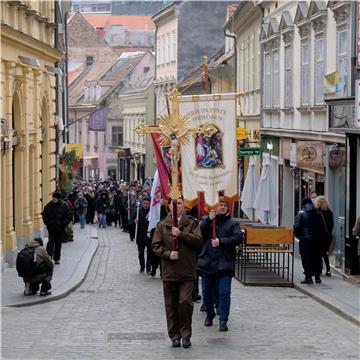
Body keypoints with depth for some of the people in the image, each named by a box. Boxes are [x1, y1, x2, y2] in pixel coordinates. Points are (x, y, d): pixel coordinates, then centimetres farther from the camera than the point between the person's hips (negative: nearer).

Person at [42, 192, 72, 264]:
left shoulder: (64, 205, -4)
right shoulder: (49, 205, 1)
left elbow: (69, 216, -2)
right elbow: (44, 214, 12)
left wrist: (64, 224, -10)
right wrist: (47, 223, 0)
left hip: (60, 228, 0)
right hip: (51, 228, 0)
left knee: (58, 243, 7)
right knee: (51, 242, -10)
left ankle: (57, 259, 17)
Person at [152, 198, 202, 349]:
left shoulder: (192, 224, 6)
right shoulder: (162, 225, 7)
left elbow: (198, 241, -8)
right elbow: (156, 245, 4)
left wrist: (181, 234, -16)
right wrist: (168, 254, -12)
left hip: (187, 271, -1)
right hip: (169, 271, 1)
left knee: (185, 301, -10)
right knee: (171, 305, 5)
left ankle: (186, 335, 3)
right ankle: (174, 336, 15)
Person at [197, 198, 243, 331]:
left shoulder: (233, 223, 6)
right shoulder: (206, 220, 9)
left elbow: (238, 238, -8)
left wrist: (221, 241, -16)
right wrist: (209, 220, -18)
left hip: (224, 264, -2)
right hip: (207, 263, 2)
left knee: (224, 292, -8)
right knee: (207, 291, 13)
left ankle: (223, 320, -4)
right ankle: (209, 314, 33)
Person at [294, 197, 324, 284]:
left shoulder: (301, 214, -7)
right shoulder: (318, 214, 5)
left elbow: (296, 227, -9)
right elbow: (323, 227, 9)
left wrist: (298, 235, 7)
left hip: (305, 239, -4)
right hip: (317, 239, 4)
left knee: (306, 258, -1)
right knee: (317, 257, 11)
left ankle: (308, 277, -5)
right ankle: (317, 276, 14)